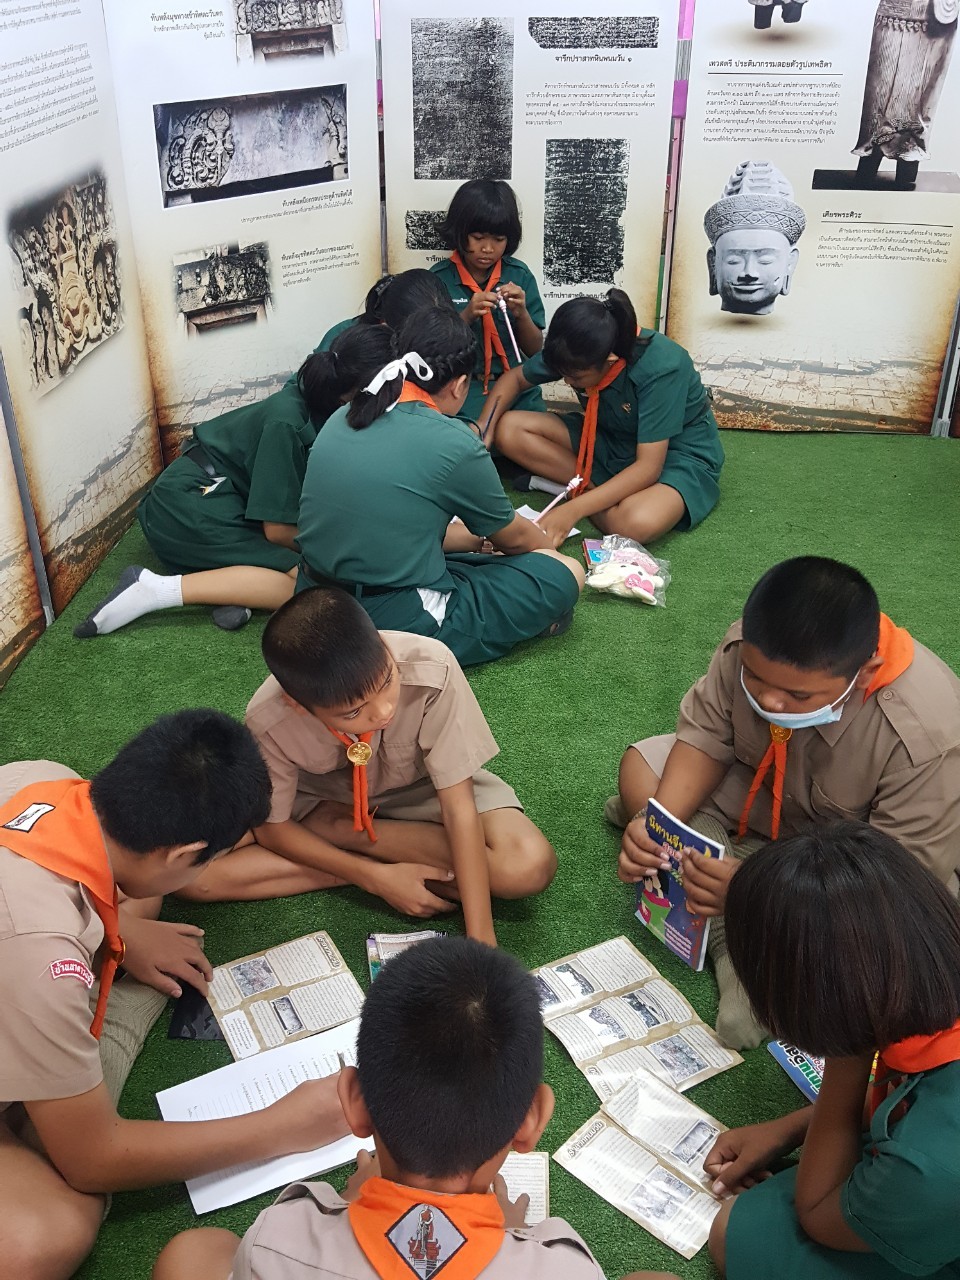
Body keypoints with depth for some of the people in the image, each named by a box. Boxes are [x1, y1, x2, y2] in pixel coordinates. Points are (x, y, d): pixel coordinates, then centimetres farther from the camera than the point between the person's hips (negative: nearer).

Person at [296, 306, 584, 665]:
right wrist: (546, 543, 28)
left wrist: (479, 539, 28)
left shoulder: (342, 419, 5)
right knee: (565, 573, 1)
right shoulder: (454, 443, -13)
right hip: (398, 625, -7)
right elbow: (513, 536, 6)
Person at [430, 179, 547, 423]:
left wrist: (521, 314, -11)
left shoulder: (519, 275, 4)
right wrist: (467, 316, -16)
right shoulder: (439, 278, -2)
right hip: (462, 386, -3)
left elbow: (534, 350, 8)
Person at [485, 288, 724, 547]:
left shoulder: (661, 368, -32)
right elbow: (515, 378, 2)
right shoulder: (576, 353, -15)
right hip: (611, 442, 6)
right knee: (509, 430, -13)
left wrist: (572, 510, -39)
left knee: (637, 522, -42)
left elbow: (648, 467, -33)